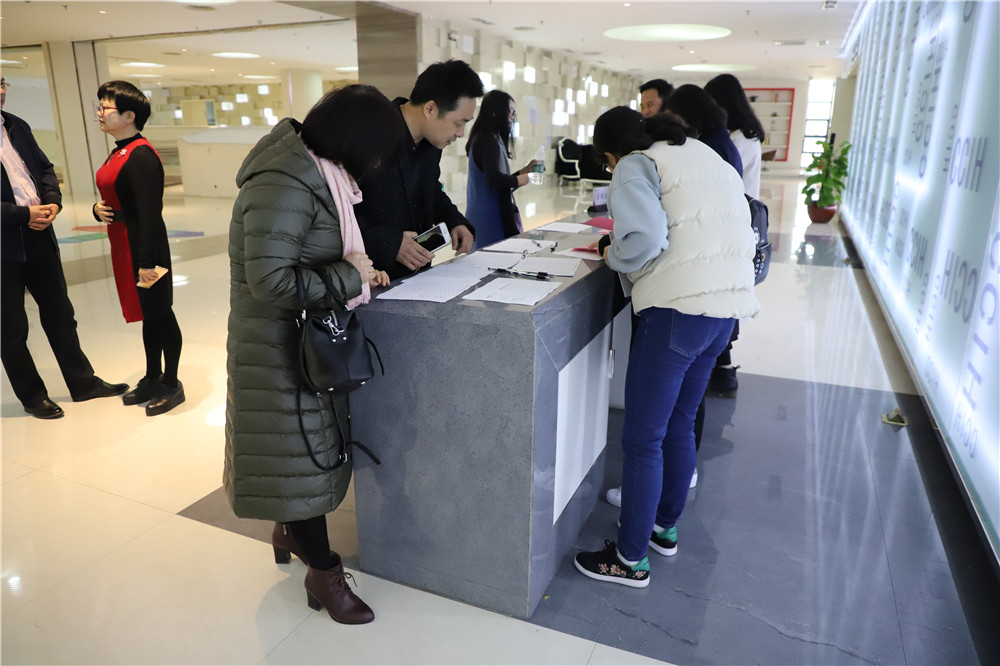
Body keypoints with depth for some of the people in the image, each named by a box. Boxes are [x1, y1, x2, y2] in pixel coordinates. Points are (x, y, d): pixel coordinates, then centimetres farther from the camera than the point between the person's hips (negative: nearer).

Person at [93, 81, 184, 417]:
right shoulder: (118, 152, 13)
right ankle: (153, 378, 30)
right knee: (147, 314, 18)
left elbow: (150, 212, -22)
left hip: (144, 246, -10)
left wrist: (147, 261, -24)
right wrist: (98, 209, 0)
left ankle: (172, 384, 14)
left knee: (159, 314, 1)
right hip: (123, 245, 10)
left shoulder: (140, 155, -17)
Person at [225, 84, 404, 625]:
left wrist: (357, 270, 1)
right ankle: (323, 572, 24)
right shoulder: (285, 185, -25)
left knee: (313, 441, 22)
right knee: (300, 450, 5)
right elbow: (270, 279, -30)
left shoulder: (316, 170, 6)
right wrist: (349, 276, -21)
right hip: (281, 347, -9)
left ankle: (290, 529, 46)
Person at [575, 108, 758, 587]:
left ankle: (631, 559, 14)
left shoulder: (634, 166, -2)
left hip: (679, 306, -9)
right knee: (679, 426, 22)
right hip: (729, 302, 9)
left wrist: (613, 256, 0)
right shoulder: (703, 154, 23)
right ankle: (665, 527, 38)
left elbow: (645, 238, -21)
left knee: (642, 439, 2)